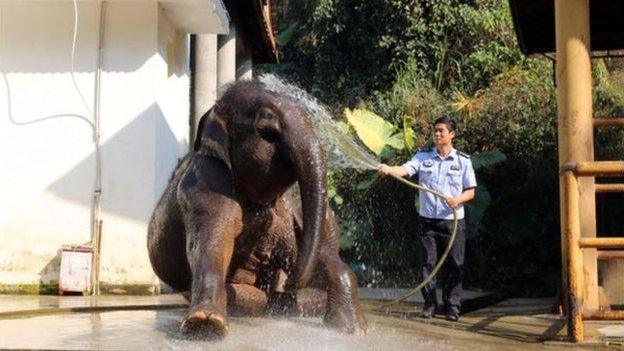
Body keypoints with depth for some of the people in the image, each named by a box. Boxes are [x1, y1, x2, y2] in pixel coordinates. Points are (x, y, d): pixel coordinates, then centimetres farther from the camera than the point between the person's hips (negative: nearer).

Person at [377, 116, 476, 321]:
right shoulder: (423, 157, 7)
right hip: (428, 220, 1)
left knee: (454, 265, 1)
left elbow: (470, 191, 6)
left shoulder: (463, 160, 6)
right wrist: (388, 169, -31)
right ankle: (429, 304, 12)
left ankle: (452, 306, 11)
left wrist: (457, 199, -14)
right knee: (427, 263, 2)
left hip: (453, 221, -1)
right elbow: (405, 169, -10)